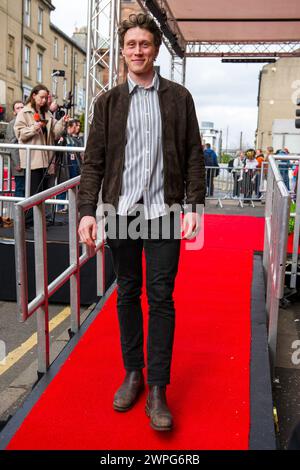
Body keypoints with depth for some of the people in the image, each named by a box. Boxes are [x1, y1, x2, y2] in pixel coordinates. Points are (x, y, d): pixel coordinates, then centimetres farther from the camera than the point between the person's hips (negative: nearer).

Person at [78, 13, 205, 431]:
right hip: (121, 212, 2)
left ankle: (158, 389, 8)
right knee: (127, 295, 10)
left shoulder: (179, 98, 5)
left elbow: (193, 156, 4)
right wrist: (88, 211, -6)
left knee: (161, 298, 0)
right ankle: (133, 373, 25)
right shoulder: (109, 102, 8)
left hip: (163, 211, -1)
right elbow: (94, 161, 4)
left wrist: (194, 206, -6)